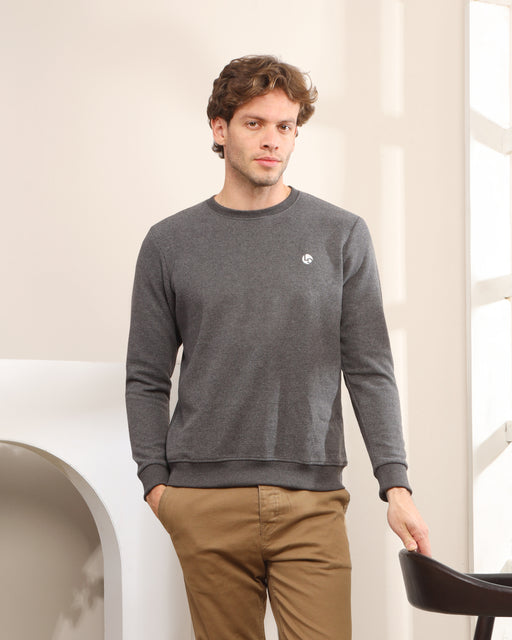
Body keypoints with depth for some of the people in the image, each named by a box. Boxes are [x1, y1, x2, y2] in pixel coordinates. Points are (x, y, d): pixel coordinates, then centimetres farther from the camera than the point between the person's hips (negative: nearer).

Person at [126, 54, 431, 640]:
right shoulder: (170, 244, 9)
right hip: (207, 506, 1)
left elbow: (370, 371, 5)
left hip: (312, 503, 0)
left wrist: (395, 484, -3)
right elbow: (147, 379, 11)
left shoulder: (342, 236, 7)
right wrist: (155, 481, 2)